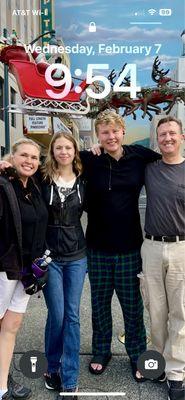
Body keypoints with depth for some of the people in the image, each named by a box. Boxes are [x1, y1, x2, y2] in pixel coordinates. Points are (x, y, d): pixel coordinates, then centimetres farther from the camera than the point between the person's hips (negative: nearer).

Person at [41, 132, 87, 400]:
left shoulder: (83, 180, 2)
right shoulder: (43, 179, -5)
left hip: (77, 255, 2)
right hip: (50, 256, -2)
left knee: (72, 315, 7)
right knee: (56, 315, 4)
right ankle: (52, 367, 31)